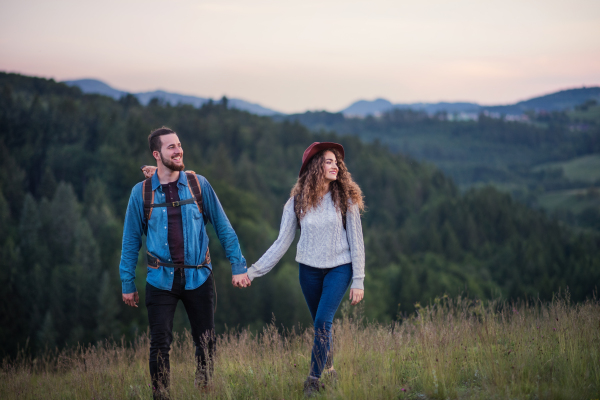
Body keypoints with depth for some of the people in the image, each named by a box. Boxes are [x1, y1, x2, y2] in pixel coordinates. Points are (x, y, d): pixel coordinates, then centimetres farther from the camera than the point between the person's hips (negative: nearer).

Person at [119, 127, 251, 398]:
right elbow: (131, 240, 4)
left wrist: (238, 266, 0)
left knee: (206, 343, 7)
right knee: (160, 345, -1)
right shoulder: (141, 192, -1)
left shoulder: (198, 184, 1)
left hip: (199, 277, 1)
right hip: (160, 281, -1)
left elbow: (223, 227, 4)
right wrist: (128, 284, 3)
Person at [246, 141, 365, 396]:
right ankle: (328, 368, 31)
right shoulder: (297, 202, -3)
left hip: (339, 268, -2)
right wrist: (253, 271, -6)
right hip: (309, 269, 2)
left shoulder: (345, 198, -7)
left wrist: (358, 280, -7)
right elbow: (282, 242, 0)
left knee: (323, 321, -15)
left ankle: (313, 380, -9)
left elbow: (356, 241, -4)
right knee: (320, 324, 11)